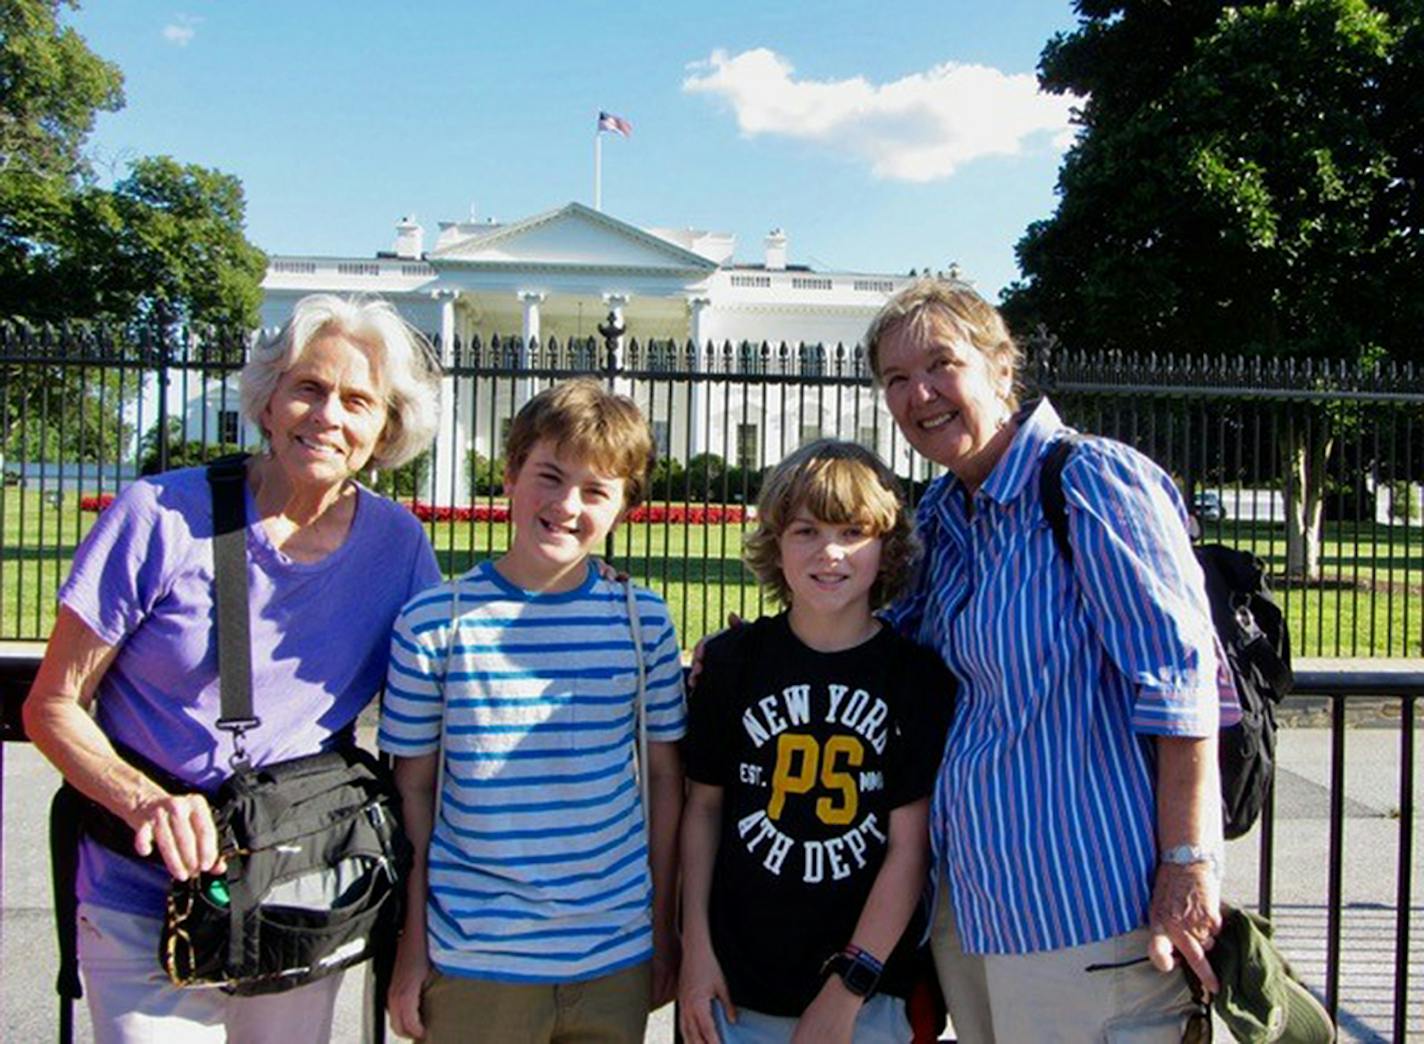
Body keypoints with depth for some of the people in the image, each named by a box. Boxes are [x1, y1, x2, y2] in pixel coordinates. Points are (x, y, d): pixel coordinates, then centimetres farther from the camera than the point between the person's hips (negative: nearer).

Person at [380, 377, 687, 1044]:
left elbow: (664, 776, 5)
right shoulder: (434, 622, -6)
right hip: (470, 963, -1)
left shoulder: (643, 623, -3)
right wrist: (411, 947, 2)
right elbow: (413, 789, 0)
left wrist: (663, 927, 7)